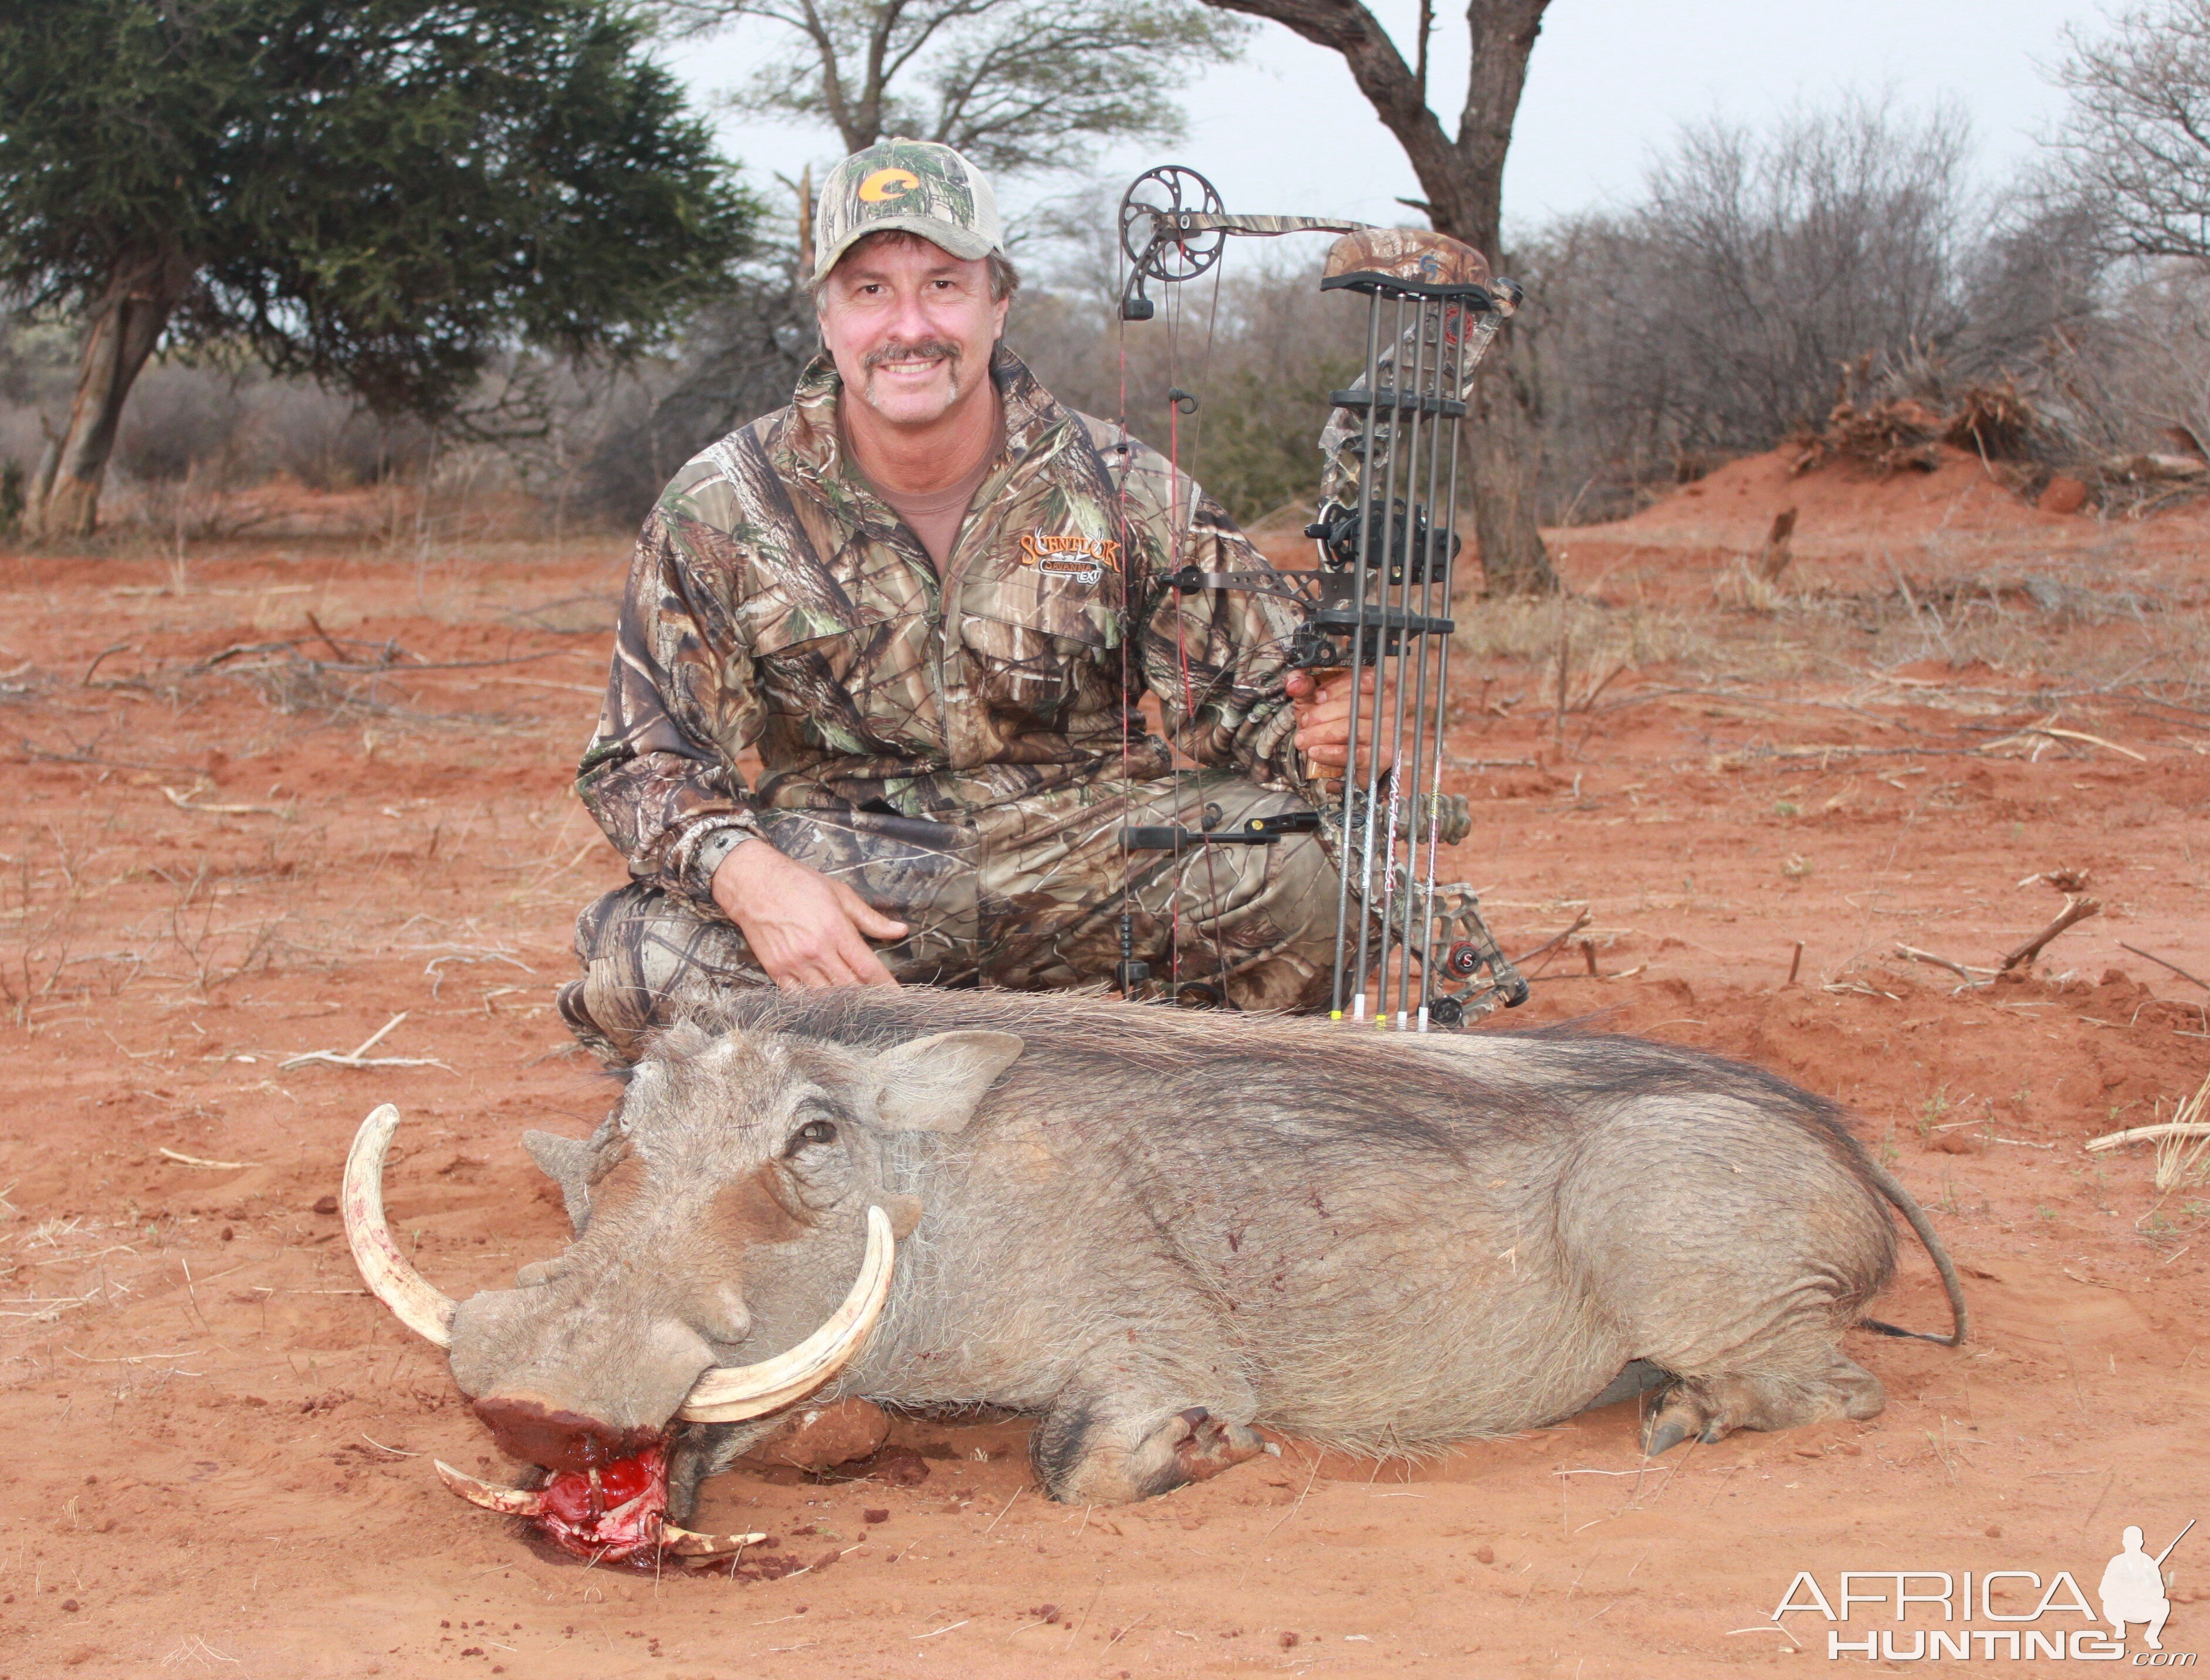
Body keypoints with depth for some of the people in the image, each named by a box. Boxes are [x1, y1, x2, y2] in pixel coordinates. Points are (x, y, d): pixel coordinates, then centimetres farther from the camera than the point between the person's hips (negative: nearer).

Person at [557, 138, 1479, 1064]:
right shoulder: (721, 510, -3)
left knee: (1296, 867, -30)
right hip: (842, 867, 0)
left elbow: (1240, 695, 2)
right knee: (635, 964, -31)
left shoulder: (1126, 492, -1)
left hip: (1084, 852, 1)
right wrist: (745, 874, -25)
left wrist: (1307, 735, -24)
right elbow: (643, 757, -2)